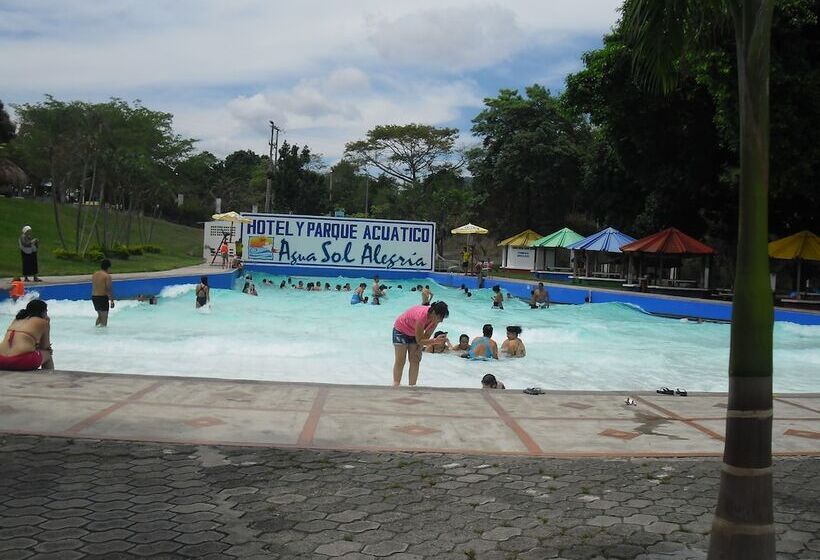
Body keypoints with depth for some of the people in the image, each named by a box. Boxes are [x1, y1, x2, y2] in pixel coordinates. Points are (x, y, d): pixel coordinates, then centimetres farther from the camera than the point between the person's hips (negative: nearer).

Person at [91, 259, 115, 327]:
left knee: (100, 315, 23)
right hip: (103, 297, -7)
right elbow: (109, 289, -16)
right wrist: (112, 300, -12)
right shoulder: (107, 276, -13)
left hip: (94, 297, 7)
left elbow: (93, 287, 13)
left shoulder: (94, 274, 9)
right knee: (104, 317, 0)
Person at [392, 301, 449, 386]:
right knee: (400, 361, -8)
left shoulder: (435, 317, -20)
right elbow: (419, 340, -38)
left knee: (415, 360, -1)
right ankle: (396, 386, -4)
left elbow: (427, 335, -7)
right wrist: (436, 340, -49)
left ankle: (412, 387, 1)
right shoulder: (422, 316, -41)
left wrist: (419, 349, -11)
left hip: (414, 333, 6)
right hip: (401, 330, -6)